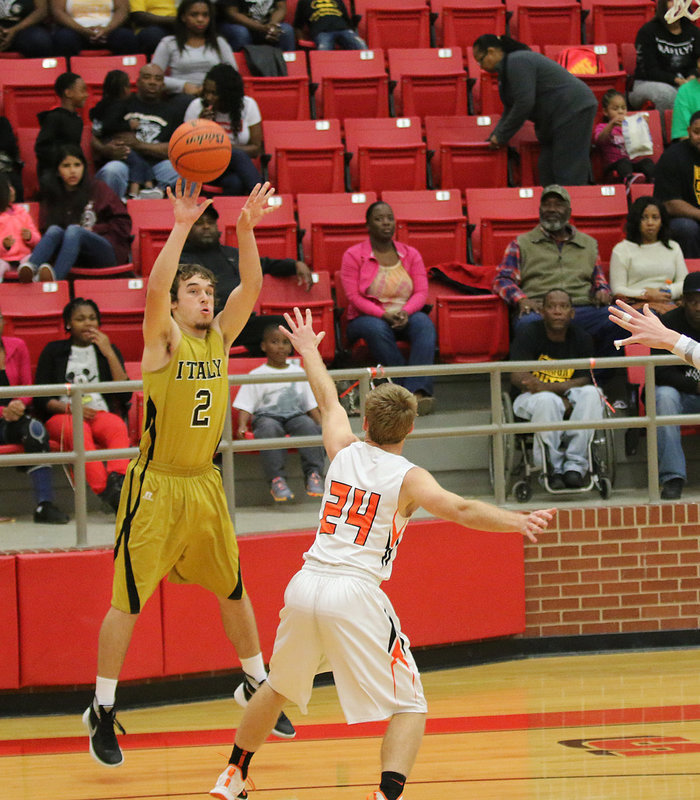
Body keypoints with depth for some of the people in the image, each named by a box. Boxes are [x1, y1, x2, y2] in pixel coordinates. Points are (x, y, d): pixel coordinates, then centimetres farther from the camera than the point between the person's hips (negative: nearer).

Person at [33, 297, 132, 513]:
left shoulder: (108, 349, 19)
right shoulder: (54, 351, 15)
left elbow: (125, 394, 7)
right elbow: (40, 398, 7)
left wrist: (109, 353, 0)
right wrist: (71, 408, -12)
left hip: (101, 414, 2)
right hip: (61, 415, -2)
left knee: (118, 427, -35)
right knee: (79, 430, -38)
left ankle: (117, 480, -58)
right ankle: (105, 491, -55)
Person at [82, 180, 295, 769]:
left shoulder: (220, 336, 5)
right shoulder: (164, 338, -9)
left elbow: (251, 287, -8)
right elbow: (155, 288, -28)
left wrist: (245, 228, -21)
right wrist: (182, 227, -35)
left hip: (205, 485, 5)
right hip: (156, 488, -5)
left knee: (235, 591, 15)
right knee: (128, 601, -3)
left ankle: (255, 686, 32)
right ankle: (103, 711, 6)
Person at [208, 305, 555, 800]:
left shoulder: (344, 451, 11)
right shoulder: (408, 478, -2)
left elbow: (328, 400, 31)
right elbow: (461, 509, -19)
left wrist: (309, 351, 48)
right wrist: (516, 522, -28)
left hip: (305, 587, 5)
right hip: (355, 595, -5)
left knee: (279, 687, 28)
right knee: (410, 707, 1)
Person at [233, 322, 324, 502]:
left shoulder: (298, 372, 20)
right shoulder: (257, 375, 11)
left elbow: (312, 405, 21)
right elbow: (245, 406, 4)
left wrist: (322, 425, 5)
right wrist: (242, 427, -14)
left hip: (295, 415, 2)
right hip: (266, 415, -2)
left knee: (309, 425, -32)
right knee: (270, 429, -38)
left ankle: (313, 474, -36)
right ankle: (276, 479, -44)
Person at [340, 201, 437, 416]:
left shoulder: (410, 254, 12)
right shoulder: (353, 255, 2)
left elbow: (421, 292, 2)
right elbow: (354, 297, -8)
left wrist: (405, 312, -19)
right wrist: (384, 315, -21)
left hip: (405, 316, 2)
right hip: (367, 316, -2)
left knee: (424, 323, -32)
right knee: (377, 329, -38)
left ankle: (418, 389, -47)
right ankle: (406, 389, -39)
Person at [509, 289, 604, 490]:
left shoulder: (582, 339, 6)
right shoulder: (527, 334, -3)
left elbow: (583, 381, -4)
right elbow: (518, 377, -14)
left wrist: (548, 387, -22)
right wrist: (561, 399, -22)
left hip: (569, 399, 3)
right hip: (530, 399, -3)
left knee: (591, 394, -29)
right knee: (547, 401, -38)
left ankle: (575, 465, -32)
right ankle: (553, 468, -28)